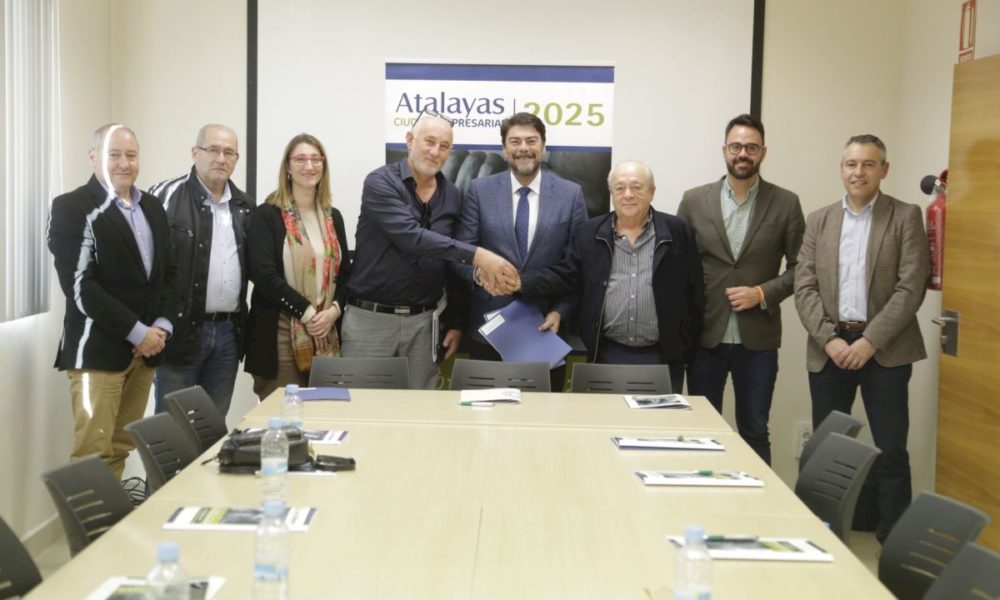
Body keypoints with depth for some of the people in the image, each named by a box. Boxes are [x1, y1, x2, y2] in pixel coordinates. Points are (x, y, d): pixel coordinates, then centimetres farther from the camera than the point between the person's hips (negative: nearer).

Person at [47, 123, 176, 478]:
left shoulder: (153, 208, 15)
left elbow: (168, 272, 17)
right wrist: (137, 332, -14)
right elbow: (79, 285, -14)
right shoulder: (72, 208, -6)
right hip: (98, 349, -6)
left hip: (145, 349, 6)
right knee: (93, 454, -7)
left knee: (120, 450, 9)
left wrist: (162, 325, 0)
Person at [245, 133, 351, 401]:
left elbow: (345, 272, 13)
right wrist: (307, 311, -15)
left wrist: (334, 310, -6)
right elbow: (264, 274, -12)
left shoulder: (332, 216, 14)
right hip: (279, 333, -5)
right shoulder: (267, 215, -2)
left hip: (326, 333, 5)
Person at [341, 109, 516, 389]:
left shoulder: (452, 196, 8)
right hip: (370, 317, -4)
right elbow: (409, 236, -24)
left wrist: (455, 322, 11)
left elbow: (455, 264, 14)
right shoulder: (381, 183, -8)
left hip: (423, 321, 4)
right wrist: (476, 255, -30)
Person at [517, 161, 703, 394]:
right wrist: (521, 282, -13)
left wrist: (689, 350, 2)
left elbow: (695, 292, 3)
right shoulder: (589, 233, 6)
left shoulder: (678, 232, 1)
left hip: (663, 357, -1)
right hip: (607, 356, 1)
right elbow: (563, 275, 5)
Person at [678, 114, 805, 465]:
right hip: (704, 336, 1)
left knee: (755, 433, 8)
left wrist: (763, 293, -12)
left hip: (757, 339, 0)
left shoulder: (785, 204, 1)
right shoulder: (694, 201, 2)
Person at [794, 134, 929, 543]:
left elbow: (911, 287, -8)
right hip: (829, 349, 3)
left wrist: (870, 341, -15)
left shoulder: (906, 217, 0)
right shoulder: (819, 221, 10)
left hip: (885, 350, -3)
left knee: (891, 452, 0)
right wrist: (829, 339, -10)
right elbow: (805, 286, 4)